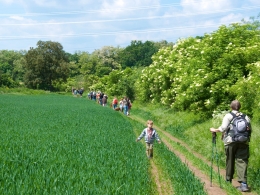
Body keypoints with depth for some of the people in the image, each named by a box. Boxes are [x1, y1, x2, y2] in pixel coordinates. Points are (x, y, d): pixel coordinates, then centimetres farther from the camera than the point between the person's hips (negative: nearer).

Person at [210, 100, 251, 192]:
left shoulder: (228, 116, 1)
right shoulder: (246, 117, 13)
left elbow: (223, 128, -10)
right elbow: (250, 130, 10)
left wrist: (215, 130, 3)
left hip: (231, 141, -2)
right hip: (243, 142, 2)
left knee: (230, 160, 11)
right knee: (242, 161, -3)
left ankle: (228, 180, 23)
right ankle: (243, 183, -13)